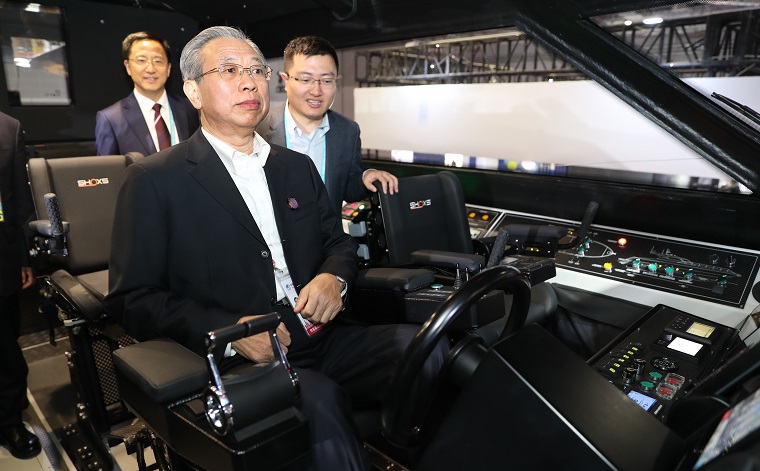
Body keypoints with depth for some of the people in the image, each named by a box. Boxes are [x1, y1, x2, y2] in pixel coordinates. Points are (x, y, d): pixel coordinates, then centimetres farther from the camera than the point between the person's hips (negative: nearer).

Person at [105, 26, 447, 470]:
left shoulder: (298, 166, 16)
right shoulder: (154, 180, 0)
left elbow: (339, 241, 19)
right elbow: (132, 299, -4)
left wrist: (335, 278, -5)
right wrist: (227, 331, -18)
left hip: (322, 340, 5)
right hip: (234, 362, -4)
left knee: (426, 347, -19)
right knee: (319, 398, -35)